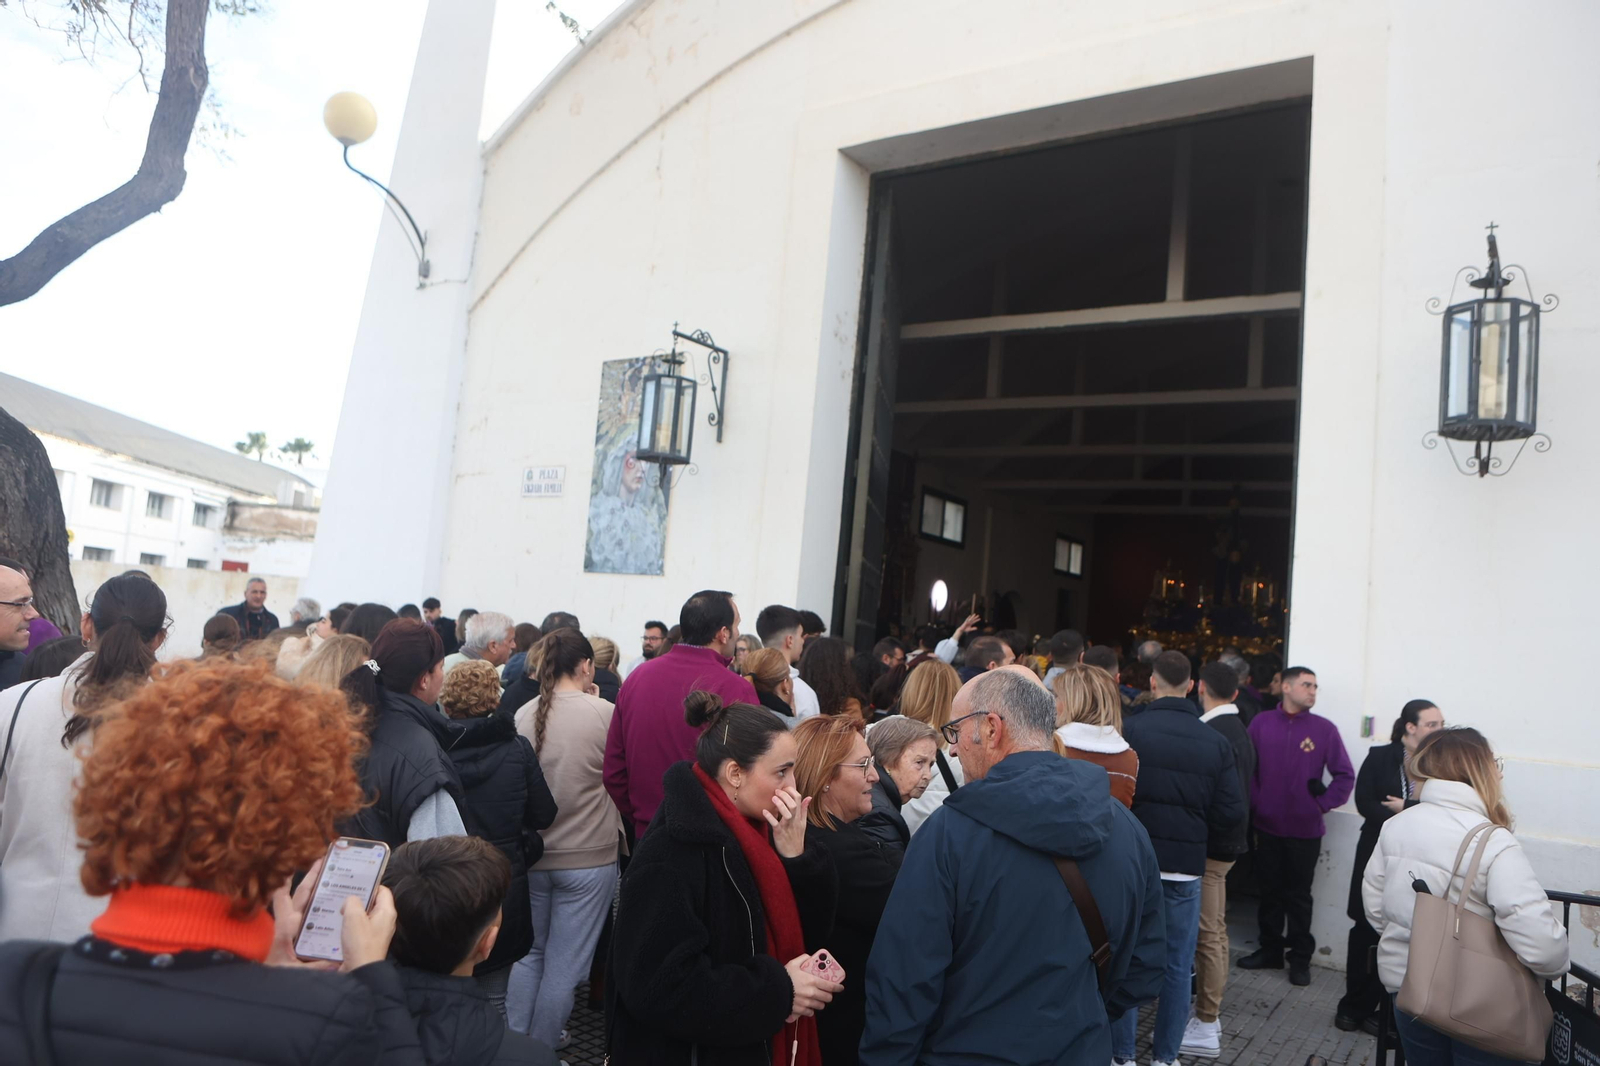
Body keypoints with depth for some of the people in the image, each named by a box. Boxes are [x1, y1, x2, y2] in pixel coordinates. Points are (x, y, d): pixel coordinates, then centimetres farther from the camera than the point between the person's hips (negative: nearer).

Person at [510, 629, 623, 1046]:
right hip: (587, 856, -4)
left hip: (530, 852, 5)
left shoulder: (525, 714, -4)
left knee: (529, 952, 22)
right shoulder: (605, 713, -16)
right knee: (564, 965, 9)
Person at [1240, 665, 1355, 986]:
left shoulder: (1325, 729, -6)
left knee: (1298, 896, 9)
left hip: (1305, 830, -1)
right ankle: (1270, 950, 28)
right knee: (1270, 891, 14)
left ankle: (1301, 958, 21)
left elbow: (1345, 775, -1)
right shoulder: (1262, 722, -3)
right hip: (1267, 826, 2)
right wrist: (1254, 801, -3)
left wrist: (1322, 804, -7)